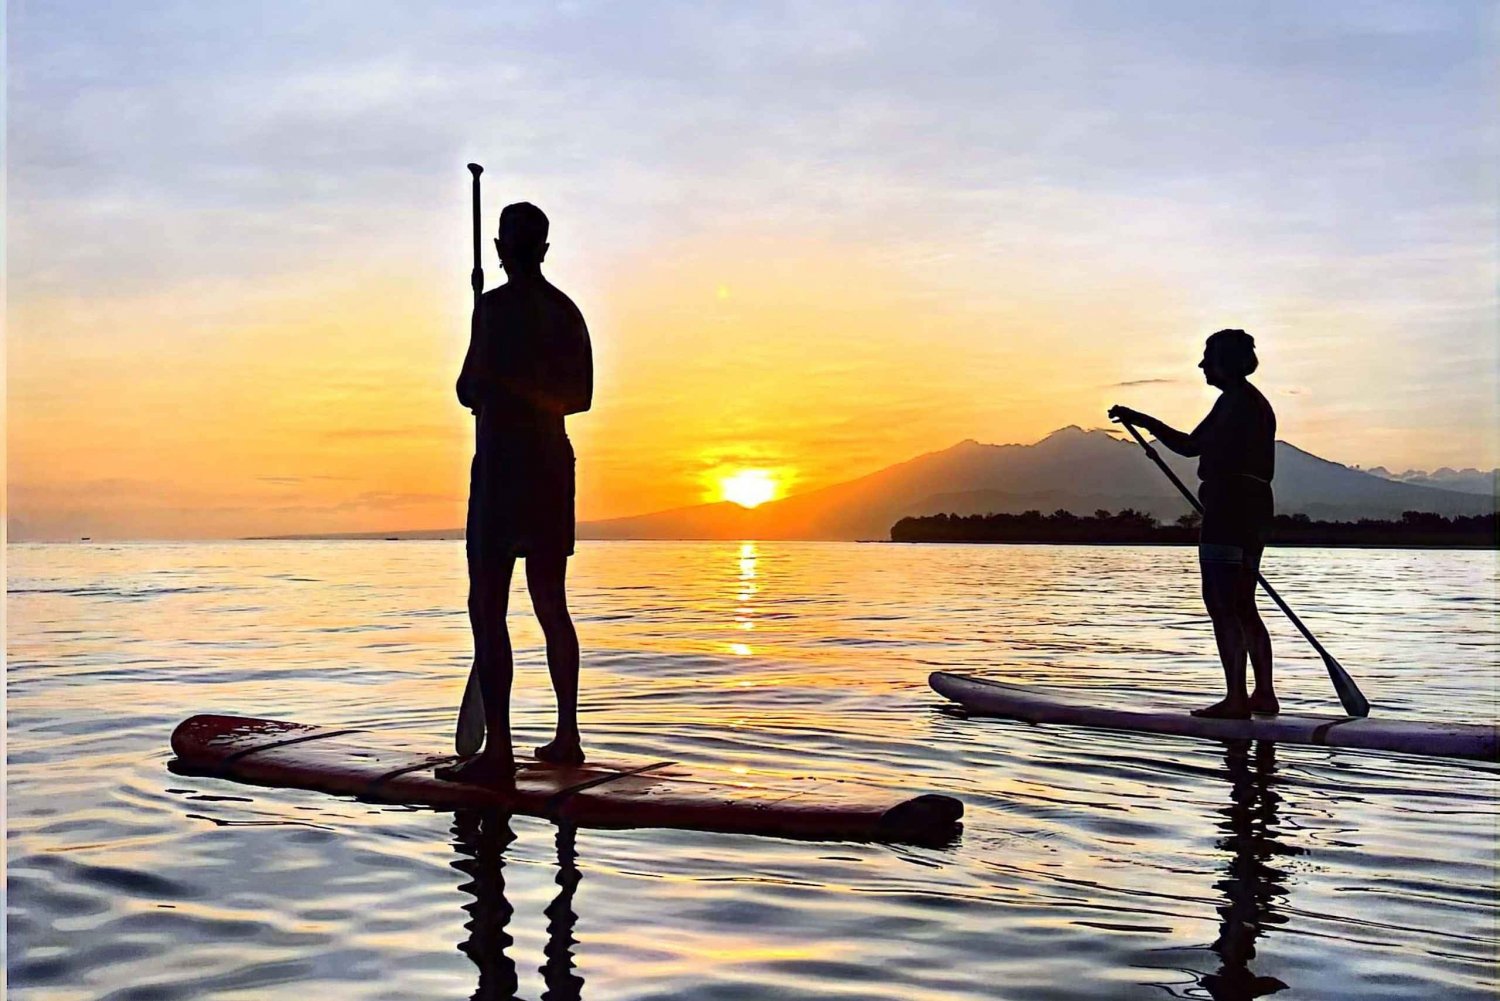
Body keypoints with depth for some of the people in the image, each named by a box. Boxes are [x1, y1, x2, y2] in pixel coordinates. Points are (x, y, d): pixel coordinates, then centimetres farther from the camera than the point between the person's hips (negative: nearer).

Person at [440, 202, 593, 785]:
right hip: (553, 460, 8)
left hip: (503, 463, -8)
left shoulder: (496, 306, -11)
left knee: (487, 610, -8)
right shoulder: (567, 312, 13)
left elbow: (471, 392, -12)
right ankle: (567, 737, 20)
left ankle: (498, 752, -12)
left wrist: (481, 392, 10)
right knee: (550, 604, 14)